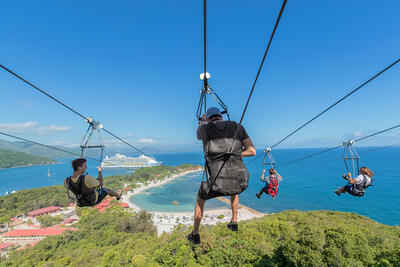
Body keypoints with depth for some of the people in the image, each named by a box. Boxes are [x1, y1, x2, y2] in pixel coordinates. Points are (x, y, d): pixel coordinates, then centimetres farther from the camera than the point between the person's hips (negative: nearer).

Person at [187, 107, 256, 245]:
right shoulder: (237, 127, 7)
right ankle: (234, 222, 49)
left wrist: (202, 120, 50)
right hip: (240, 181, 3)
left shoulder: (205, 129, 4)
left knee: (200, 198, 31)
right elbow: (252, 151, 6)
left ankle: (195, 235, 40)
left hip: (219, 183, -2)